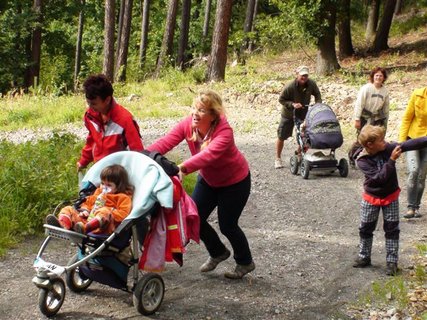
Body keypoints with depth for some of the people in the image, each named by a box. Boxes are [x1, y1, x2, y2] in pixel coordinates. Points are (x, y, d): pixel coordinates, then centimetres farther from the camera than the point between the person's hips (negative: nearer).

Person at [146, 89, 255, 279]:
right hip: (208, 179, 6)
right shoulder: (188, 124, -19)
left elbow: (208, 154, -53)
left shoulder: (224, 132, -36)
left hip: (235, 181, -6)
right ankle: (218, 253, 29)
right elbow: (166, 142, -29)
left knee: (227, 225, -1)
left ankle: (245, 262, 28)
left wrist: (183, 168, -66)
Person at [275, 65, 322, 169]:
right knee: (281, 137, 2)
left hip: (304, 114, 3)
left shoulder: (311, 84, -15)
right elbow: (281, 99, -16)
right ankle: (278, 159, 19)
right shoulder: (290, 86, -27)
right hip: (289, 114, -3)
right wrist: (292, 104, -29)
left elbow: (317, 95, 3)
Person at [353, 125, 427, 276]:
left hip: (390, 197, 2)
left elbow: (409, 144, -17)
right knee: (365, 229, 11)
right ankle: (364, 257, 29)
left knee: (392, 229, 4)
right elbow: (380, 177, -31)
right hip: (372, 198, -2)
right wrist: (392, 160, -35)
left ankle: (392, 261, 12)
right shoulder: (362, 161, -25)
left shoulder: (388, 148, -16)